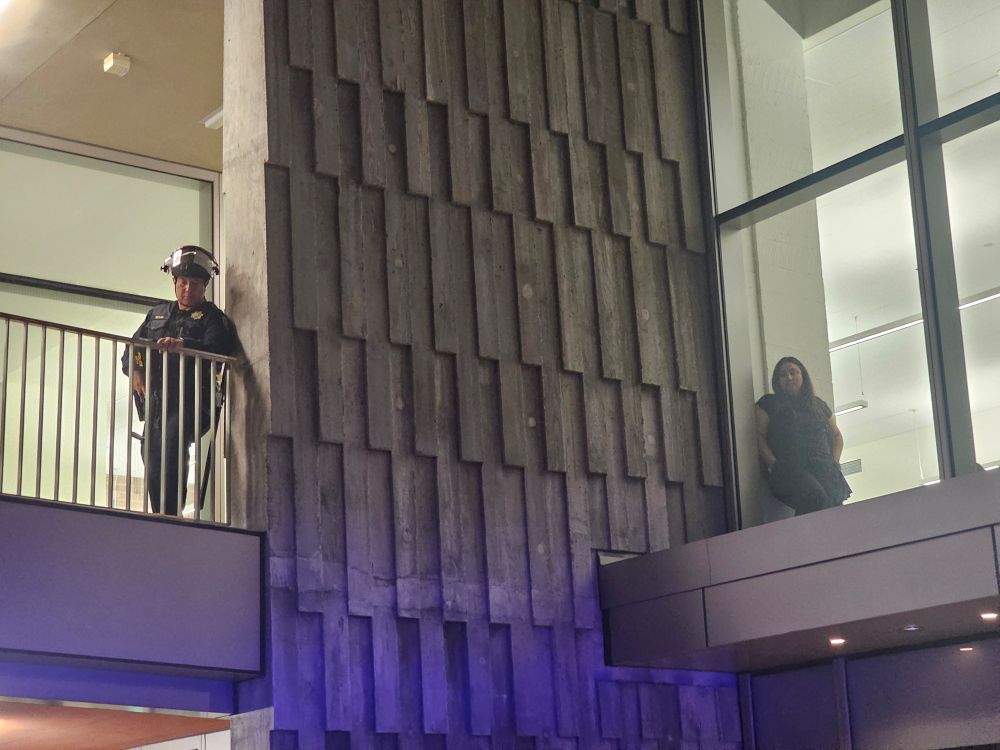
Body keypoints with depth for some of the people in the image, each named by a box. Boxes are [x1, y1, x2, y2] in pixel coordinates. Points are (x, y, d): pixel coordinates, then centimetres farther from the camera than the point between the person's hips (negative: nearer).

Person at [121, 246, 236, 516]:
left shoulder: (212, 317, 7)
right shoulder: (158, 313, 25)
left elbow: (219, 348, -12)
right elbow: (133, 347, 23)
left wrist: (182, 345, -29)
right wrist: (134, 370, 0)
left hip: (191, 402, -6)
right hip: (155, 401, 6)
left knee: (172, 441, -29)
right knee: (152, 463, 0)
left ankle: (170, 516, -31)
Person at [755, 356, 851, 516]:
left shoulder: (818, 405, 26)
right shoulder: (768, 403, 15)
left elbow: (836, 435, 34)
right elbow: (760, 438, 7)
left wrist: (835, 461, 15)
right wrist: (774, 465, -8)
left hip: (823, 468, 4)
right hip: (789, 468, -4)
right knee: (816, 497, -35)